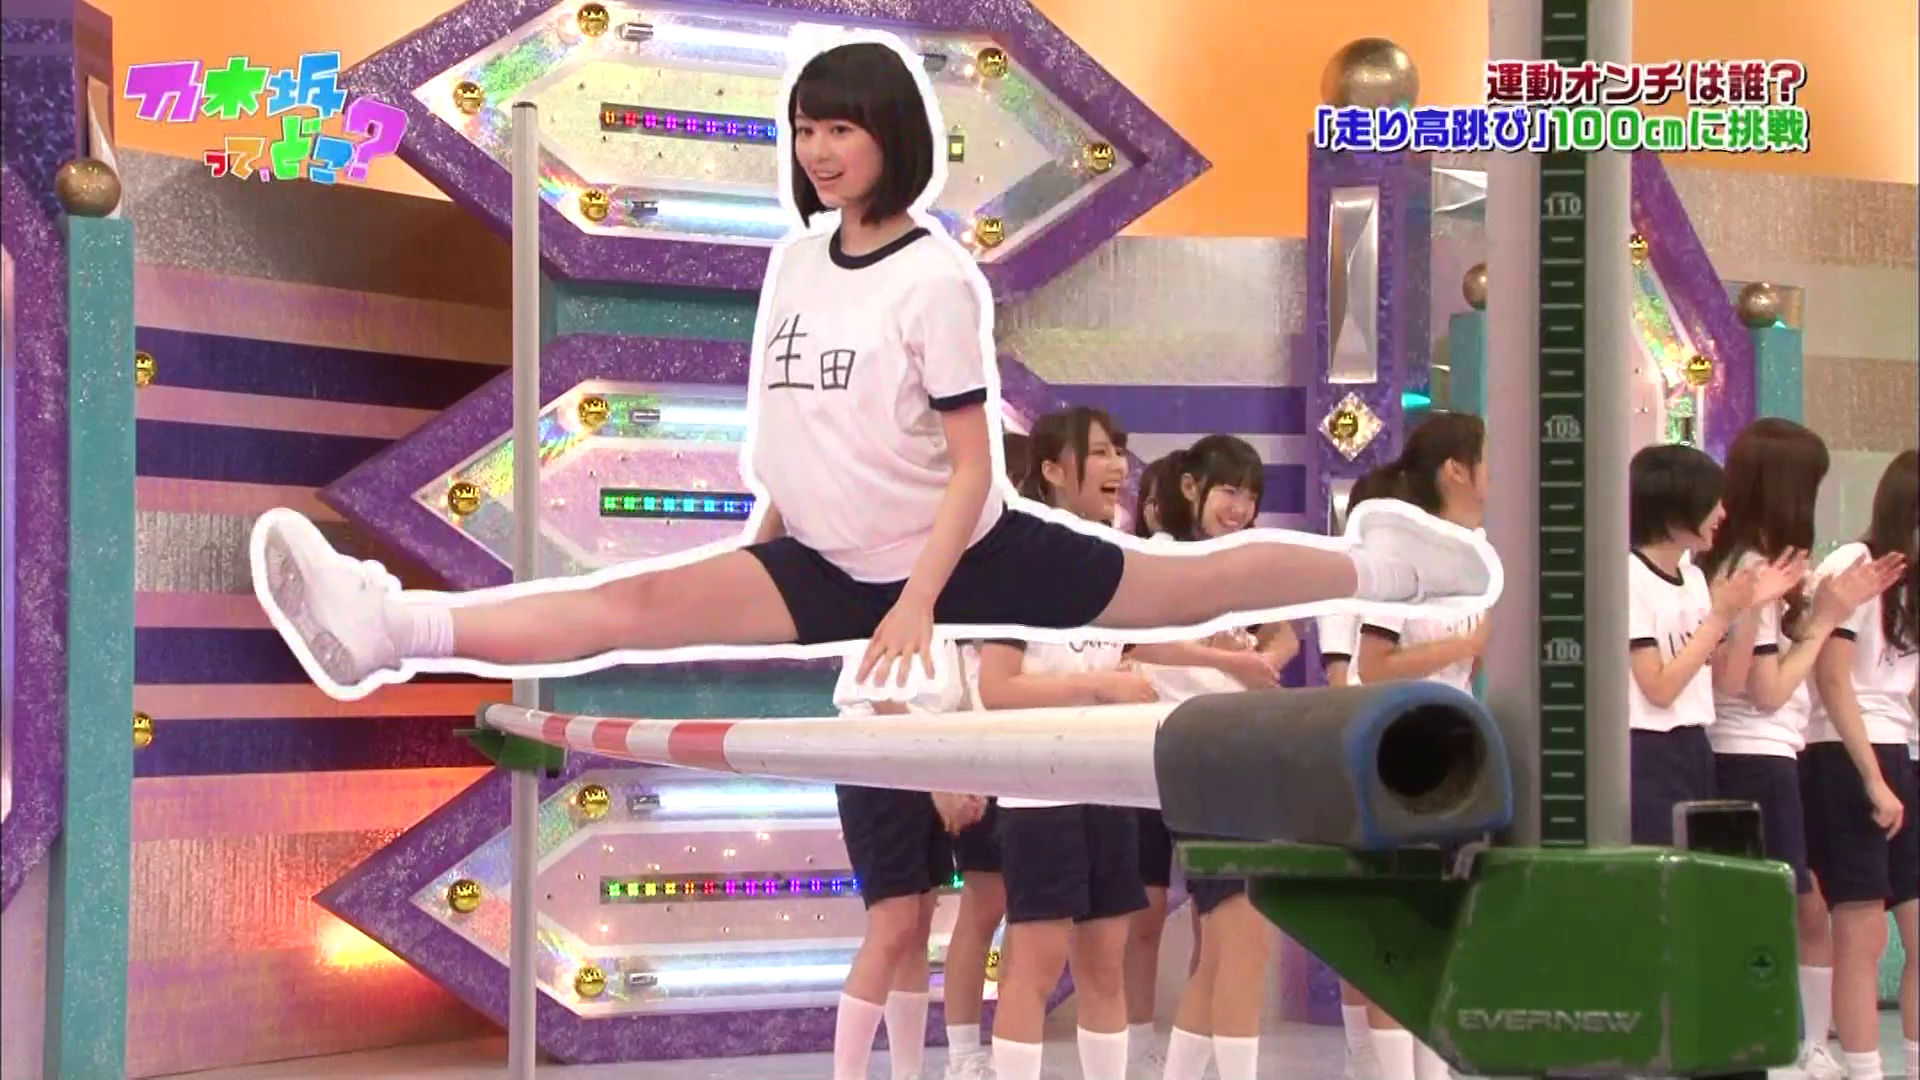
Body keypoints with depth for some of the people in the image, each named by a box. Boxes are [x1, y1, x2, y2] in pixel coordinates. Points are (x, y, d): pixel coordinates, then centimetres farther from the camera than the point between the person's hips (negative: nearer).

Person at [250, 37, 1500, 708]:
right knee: (640, 602, -17)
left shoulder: (940, 277, -14)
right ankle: (388, 626, -36)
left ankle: (1385, 563, 29)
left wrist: (919, 602, -20)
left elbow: (973, 464, -15)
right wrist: (767, 546, 10)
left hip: (963, 556, -3)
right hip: (827, 565, 3)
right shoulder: (796, 258, 4)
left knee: (1196, 583, 5)